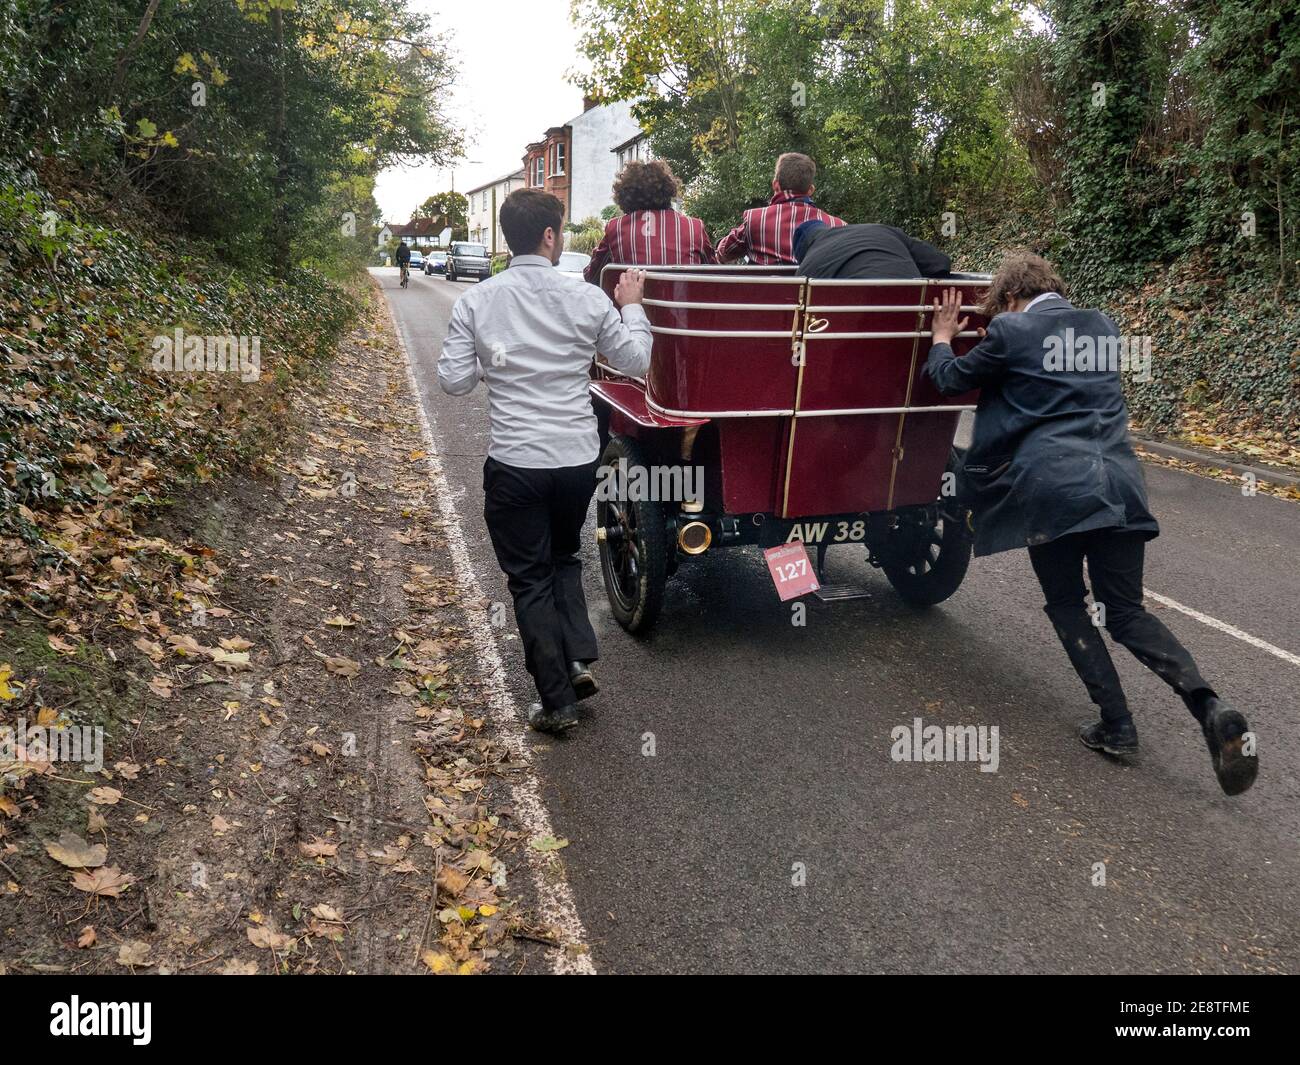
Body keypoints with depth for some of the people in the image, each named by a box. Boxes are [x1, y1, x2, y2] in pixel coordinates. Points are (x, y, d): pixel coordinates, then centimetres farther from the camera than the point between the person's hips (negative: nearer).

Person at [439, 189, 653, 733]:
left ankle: (556, 700, 14)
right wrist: (632, 306, 21)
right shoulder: (587, 299, -5)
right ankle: (578, 658, 14)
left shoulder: (476, 302, -4)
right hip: (578, 459, 2)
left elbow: (453, 381, -3)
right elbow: (636, 361, 6)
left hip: (513, 464, -1)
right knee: (564, 557, 26)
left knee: (530, 579, 10)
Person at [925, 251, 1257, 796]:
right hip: (1118, 481, 5)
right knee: (1126, 610, 12)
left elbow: (952, 379, 12)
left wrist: (941, 340, 33)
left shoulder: (1011, 331, -1)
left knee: (1066, 604, 14)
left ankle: (1116, 723, 12)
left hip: (1052, 489, -5)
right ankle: (1209, 706, -8)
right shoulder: (1102, 326, 18)